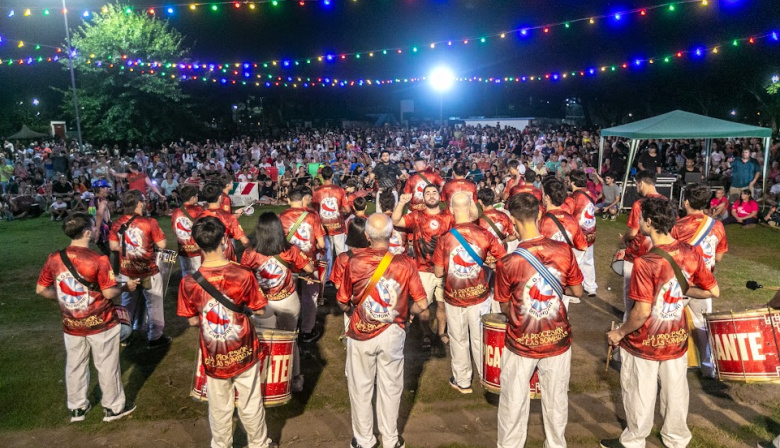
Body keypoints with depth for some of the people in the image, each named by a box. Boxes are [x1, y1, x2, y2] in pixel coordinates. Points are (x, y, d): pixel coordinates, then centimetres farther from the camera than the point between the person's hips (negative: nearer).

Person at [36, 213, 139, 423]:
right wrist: (126, 286, 0)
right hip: (101, 324, -4)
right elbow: (109, 293, -18)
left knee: (75, 366, 19)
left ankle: (77, 408, 34)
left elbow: (41, 290, 3)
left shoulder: (54, 258, -6)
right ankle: (113, 407, 25)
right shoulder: (98, 260, -21)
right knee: (107, 366, 11)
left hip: (71, 325, 5)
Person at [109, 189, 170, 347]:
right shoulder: (149, 222, -18)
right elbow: (162, 245, -15)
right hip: (149, 272, -4)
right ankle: (155, 337, 19)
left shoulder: (117, 223, -4)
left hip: (126, 273, 5)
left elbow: (113, 246, 1)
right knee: (154, 305, 11)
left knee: (127, 305, 21)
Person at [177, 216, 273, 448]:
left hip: (213, 358, 1)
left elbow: (193, 320, -2)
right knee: (251, 406, 19)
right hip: (244, 354, -1)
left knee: (219, 409, 20)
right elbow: (260, 311, -9)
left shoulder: (188, 282, -16)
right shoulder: (243, 275, -21)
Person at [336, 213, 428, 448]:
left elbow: (343, 302, -5)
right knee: (390, 388, 18)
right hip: (392, 334, 1)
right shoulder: (405, 263, -15)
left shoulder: (354, 262, -16)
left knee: (361, 388, 17)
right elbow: (421, 304, -13)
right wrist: (403, 312, 7)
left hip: (360, 334, 0)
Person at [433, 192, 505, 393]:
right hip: (479, 297, 0)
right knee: (480, 339, 15)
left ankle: (462, 381, 28)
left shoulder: (445, 239, -14)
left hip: (453, 299, 0)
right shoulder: (484, 235, -13)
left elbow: (438, 273, -7)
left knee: (458, 340, 15)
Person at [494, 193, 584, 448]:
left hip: (521, 344, -2)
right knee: (556, 401, 22)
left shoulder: (507, 263, -20)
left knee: (513, 405, 16)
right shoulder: (564, 251, -14)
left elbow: (504, 307, -7)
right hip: (558, 340, 3)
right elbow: (577, 291, 0)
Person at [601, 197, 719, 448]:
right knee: (675, 392, 22)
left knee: (640, 396, 14)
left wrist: (619, 333, -10)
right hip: (677, 339, 6)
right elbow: (713, 291, -1)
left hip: (645, 342, -5)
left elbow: (642, 312, -25)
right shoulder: (690, 253, -9)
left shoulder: (645, 263, -27)